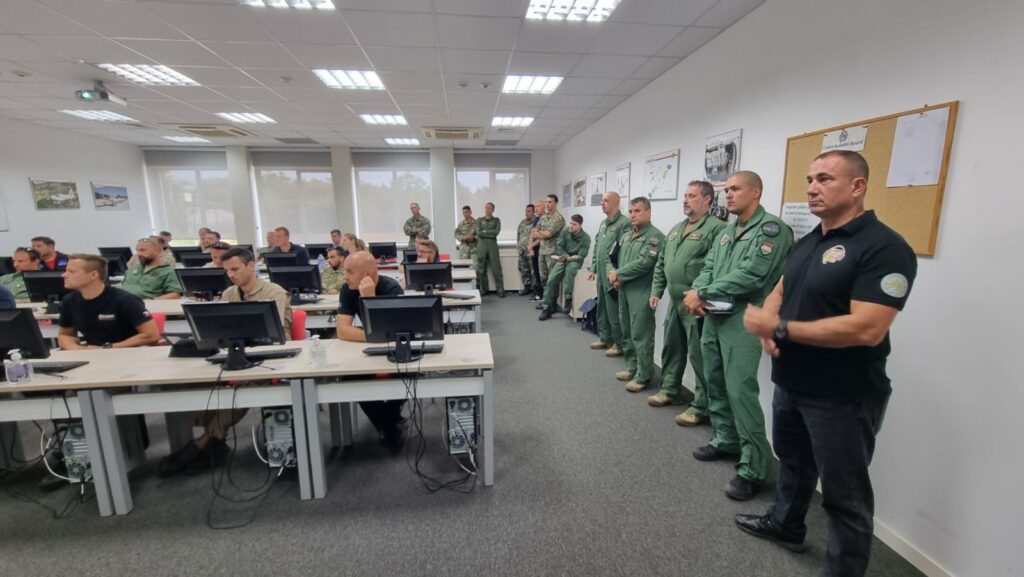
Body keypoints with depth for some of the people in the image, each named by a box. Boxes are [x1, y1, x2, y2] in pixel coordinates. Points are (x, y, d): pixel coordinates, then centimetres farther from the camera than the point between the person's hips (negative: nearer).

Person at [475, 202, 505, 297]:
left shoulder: (496, 220, 11)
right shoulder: (479, 220, 12)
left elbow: (497, 231, -6)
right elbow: (478, 232, -2)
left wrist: (485, 231, -4)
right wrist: (491, 234, -6)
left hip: (493, 245, -1)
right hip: (481, 245, 1)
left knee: (496, 268, -5)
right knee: (481, 269, 2)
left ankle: (500, 290, -3)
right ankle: (483, 290, 11)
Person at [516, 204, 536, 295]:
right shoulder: (522, 222, 16)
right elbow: (518, 234, 25)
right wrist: (518, 246, 20)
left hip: (531, 250, -8)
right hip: (522, 250, 8)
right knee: (523, 269, 11)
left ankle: (533, 288, 4)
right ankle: (527, 287, 22)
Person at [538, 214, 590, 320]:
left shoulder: (585, 237, -12)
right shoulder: (565, 231, -2)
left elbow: (581, 256, -14)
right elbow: (559, 247, 0)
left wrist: (569, 258, -15)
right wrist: (567, 256, -15)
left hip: (576, 260, -4)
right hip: (564, 259, 4)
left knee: (569, 270, -39)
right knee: (551, 279, -16)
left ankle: (568, 299, -27)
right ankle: (547, 308, -8)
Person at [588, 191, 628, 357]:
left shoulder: (624, 223, -13)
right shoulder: (603, 223, 15)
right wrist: (593, 268, 17)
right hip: (601, 275, 9)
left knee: (614, 311, -1)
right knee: (601, 308, 17)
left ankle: (619, 344, 12)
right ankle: (605, 338, 31)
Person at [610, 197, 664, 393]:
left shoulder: (655, 236, -9)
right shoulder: (626, 236, 16)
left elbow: (644, 263, -19)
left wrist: (618, 274, -12)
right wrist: (613, 273, -4)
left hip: (642, 293, -8)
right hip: (623, 290, 8)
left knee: (641, 335, -3)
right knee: (627, 332, 16)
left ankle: (643, 376, 8)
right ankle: (631, 367, 30)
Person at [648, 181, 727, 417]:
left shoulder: (716, 228, -11)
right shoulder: (676, 229, 17)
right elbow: (661, 262, 20)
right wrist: (656, 290, 15)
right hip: (675, 302, 9)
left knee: (698, 355, 1)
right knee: (671, 348, 19)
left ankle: (701, 406, 14)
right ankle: (670, 390, 36)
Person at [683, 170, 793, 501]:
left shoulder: (771, 228, -9)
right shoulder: (727, 232, 17)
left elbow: (751, 275, -20)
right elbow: (708, 267, 12)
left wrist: (703, 294, -16)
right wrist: (698, 292, -9)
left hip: (743, 319, -8)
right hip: (713, 317, 8)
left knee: (740, 389, -9)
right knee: (715, 382, 15)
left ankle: (754, 467, 3)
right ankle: (726, 441, 32)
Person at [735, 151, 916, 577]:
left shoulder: (884, 248, -18)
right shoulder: (807, 242, 8)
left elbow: (866, 329, -28)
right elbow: (779, 293, 12)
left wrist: (780, 328, -24)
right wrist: (766, 326, -10)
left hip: (843, 397, -8)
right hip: (791, 383, 8)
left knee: (843, 493, 10)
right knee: (792, 461, 26)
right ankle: (784, 524, 47)